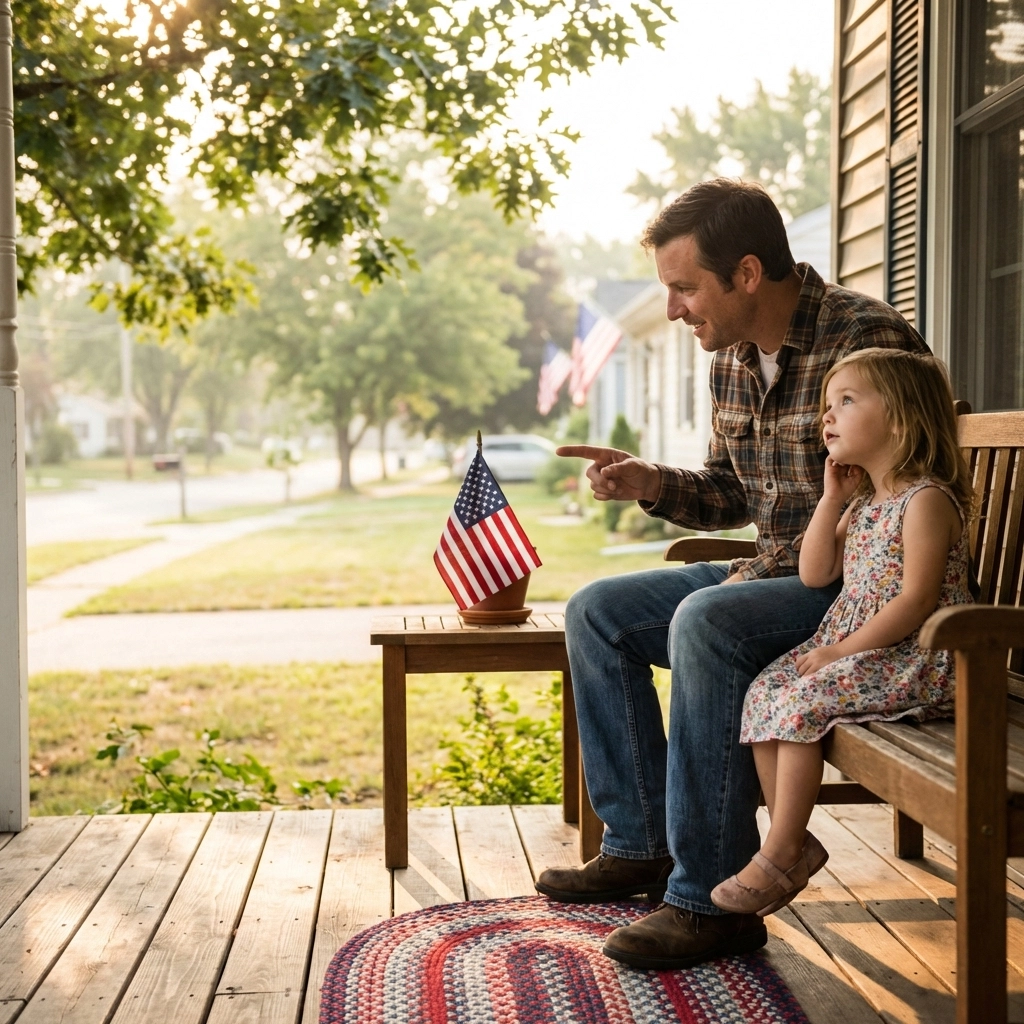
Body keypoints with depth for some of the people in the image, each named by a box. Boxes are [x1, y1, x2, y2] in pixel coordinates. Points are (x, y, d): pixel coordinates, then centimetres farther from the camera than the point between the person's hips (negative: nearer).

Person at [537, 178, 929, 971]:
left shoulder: (866, 341, -19)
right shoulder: (734, 356, 8)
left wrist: (768, 571, -20)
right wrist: (654, 485, -2)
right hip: (776, 573, 9)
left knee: (707, 622, -34)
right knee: (596, 613, 5)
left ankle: (711, 898, -26)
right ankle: (642, 844, 9)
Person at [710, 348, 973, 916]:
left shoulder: (927, 500, -14)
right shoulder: (863, 503, 15)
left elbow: (916, 601, -21)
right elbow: (814, 573, 10)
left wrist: (841, 651, -20)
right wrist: (832, 497, 4)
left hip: (910, 661, -9)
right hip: (848, 646, 9)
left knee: (802, 703, -24)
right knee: (763, 692, -5)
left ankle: (780, 854, -14)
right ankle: (792, 841, -1)